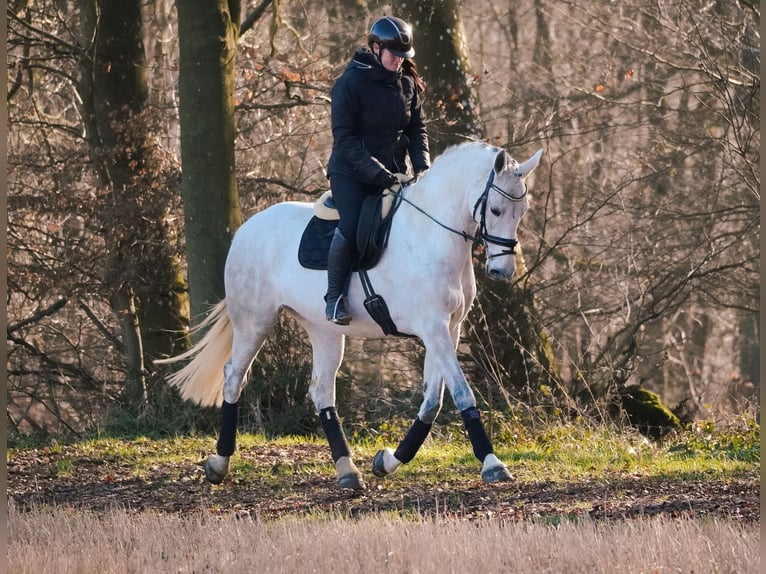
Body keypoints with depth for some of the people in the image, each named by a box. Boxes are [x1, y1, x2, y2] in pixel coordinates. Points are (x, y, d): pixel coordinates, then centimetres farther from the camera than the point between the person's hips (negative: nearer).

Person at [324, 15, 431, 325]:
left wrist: (422, 165, -7)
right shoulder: (351, 83, -12)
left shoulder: (408, 84, 5)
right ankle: (335, 295, -12)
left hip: (393, 173, 6)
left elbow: (417, 129, 12)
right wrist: (377, 173, -24)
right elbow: (345, 137, -16)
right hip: (351, 172, -6)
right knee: (352, 225, -26)